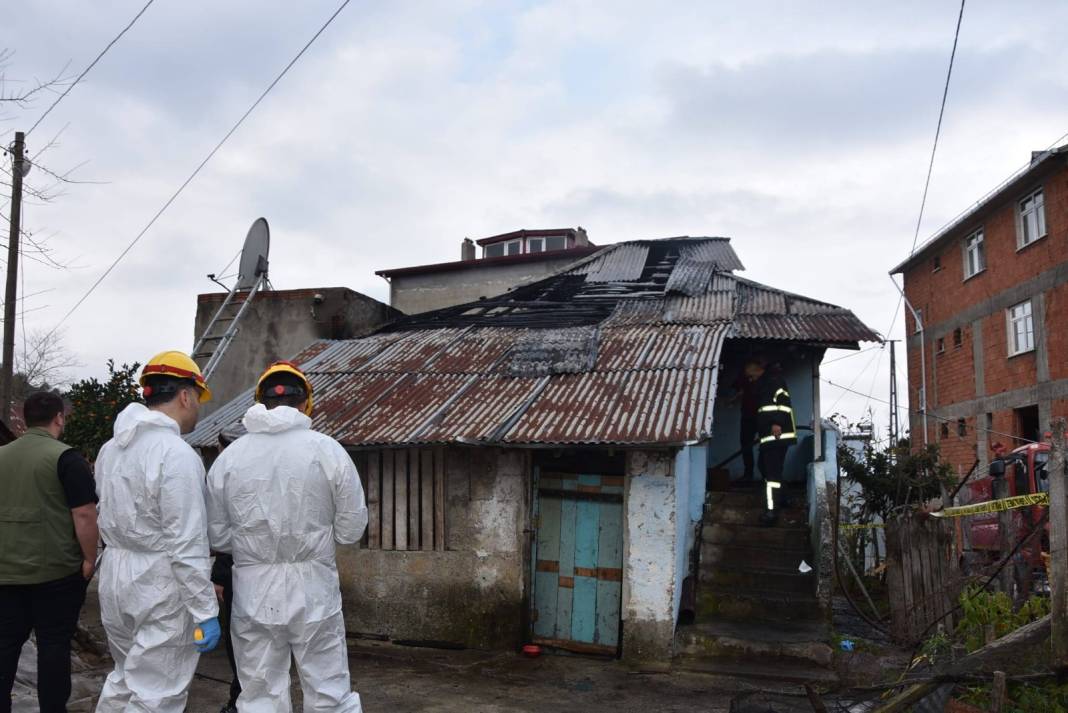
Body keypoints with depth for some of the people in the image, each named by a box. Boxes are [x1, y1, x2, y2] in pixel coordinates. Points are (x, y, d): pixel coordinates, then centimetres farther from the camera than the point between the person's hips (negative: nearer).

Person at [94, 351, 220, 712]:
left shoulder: (110, 448, 8)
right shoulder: (176, 454, -19)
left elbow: (109, 519, 12)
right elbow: (187, 546, -21)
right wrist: (206, 612, -17)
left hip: (115, 574, 9)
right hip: (160, 585, -8)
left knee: (126, 676, 23)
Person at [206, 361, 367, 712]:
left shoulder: (229, 457, -2)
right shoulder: (327, 450, -9)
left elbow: (217, 537, 4)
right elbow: (351, 529, -4)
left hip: (253, 591, 2)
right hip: (312, 589, -2)